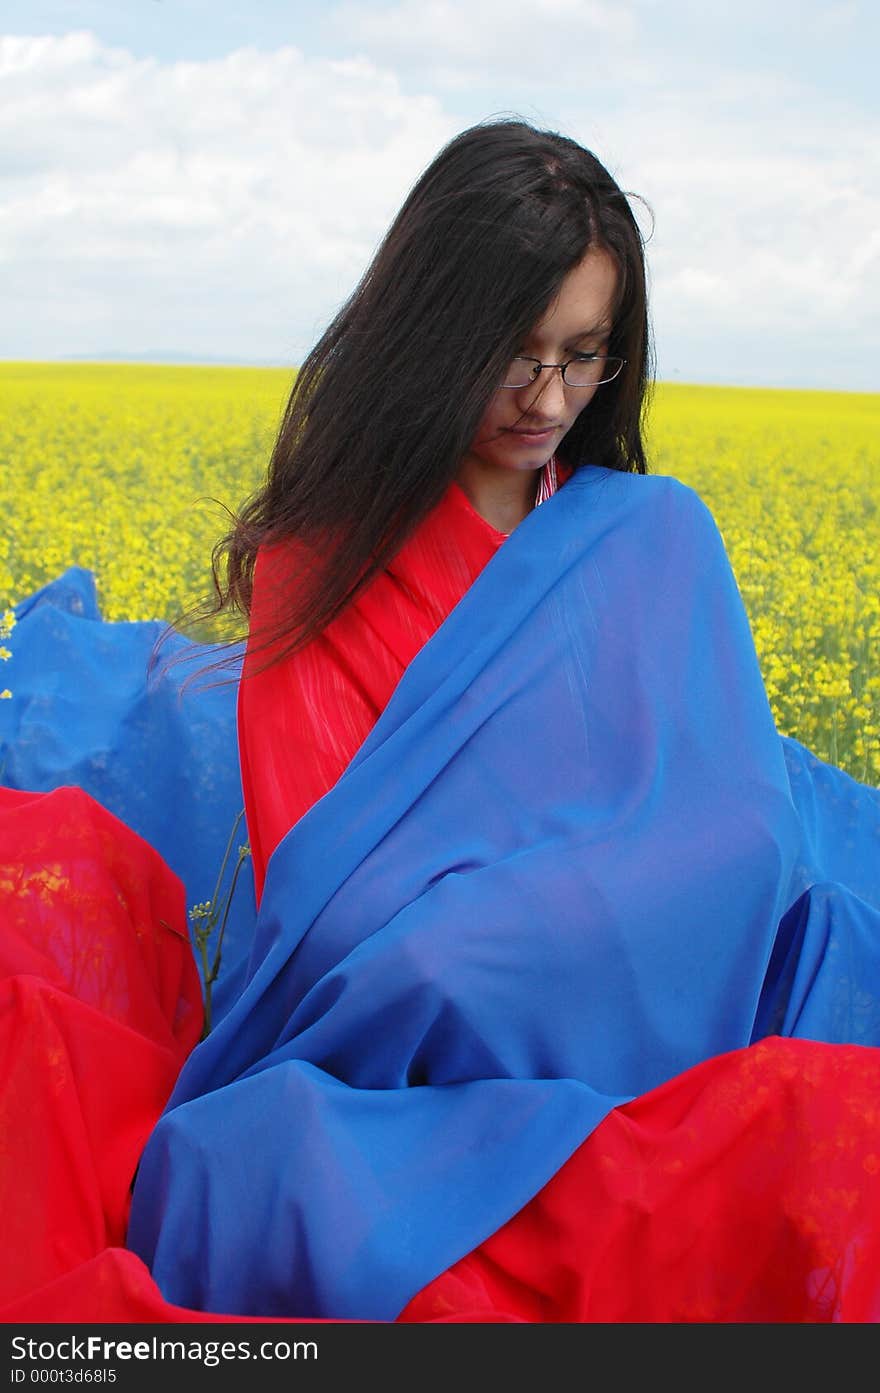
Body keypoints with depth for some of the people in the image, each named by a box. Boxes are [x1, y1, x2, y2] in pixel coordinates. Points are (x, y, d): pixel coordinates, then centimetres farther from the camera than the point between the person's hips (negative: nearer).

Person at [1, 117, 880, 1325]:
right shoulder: (323, 558, 6)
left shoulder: (658, 543, 10)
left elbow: (732, 826, -1)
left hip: (643, 1064, 1)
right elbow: (322, 868, -3)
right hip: (413, 1079, -1)